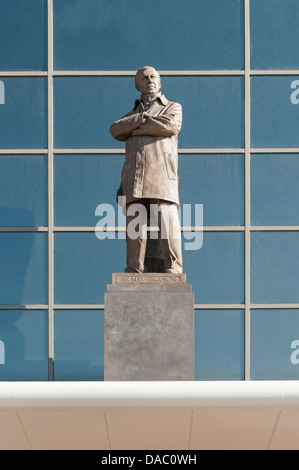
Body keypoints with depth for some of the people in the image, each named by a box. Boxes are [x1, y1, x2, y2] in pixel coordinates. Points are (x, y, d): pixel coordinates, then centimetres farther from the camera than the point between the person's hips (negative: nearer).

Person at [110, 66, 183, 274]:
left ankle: (174, 266, -17)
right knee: (134, 222, -7)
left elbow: (170, 125, -3)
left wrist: (137, 129, 4)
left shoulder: (173, 108, 21)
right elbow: (116, 130, 9)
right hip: (134, 177, 3)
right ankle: (134, 269, -7)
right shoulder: (133, 114, 31)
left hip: (161, 173, -3)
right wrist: (142, 118, -2)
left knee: (167, 218, -15)